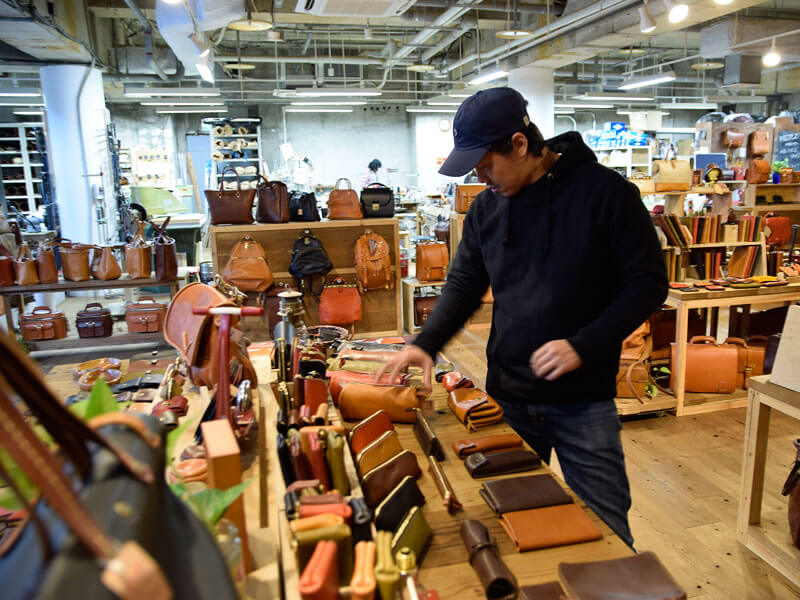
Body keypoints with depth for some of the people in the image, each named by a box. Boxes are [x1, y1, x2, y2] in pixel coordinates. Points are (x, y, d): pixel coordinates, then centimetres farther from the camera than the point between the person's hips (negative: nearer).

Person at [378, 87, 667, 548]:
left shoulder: (605, 192, -11)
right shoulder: (487, 207, 4)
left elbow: (648, 283, -9)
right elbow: (465, 283, 10)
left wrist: (582, 346, -20)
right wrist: (426, 344, -5)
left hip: (583, 401, -4)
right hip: (508, 398, 5)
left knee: (605, 531, 8)